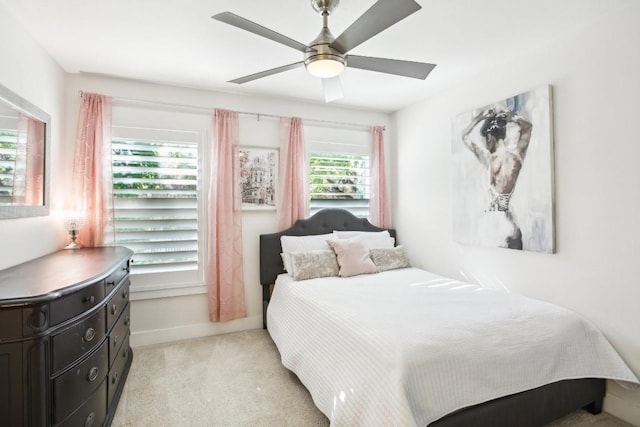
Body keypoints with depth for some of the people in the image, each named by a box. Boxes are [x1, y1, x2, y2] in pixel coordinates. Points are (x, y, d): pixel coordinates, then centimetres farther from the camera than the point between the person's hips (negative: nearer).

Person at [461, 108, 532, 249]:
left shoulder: (490, 159, -13)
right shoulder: (516, 156, -2)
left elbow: (466, 136, 0)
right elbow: (527, 126, 19)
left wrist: (481, 116, 7)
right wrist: (511, 117, 16)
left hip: (496, 220, -4)